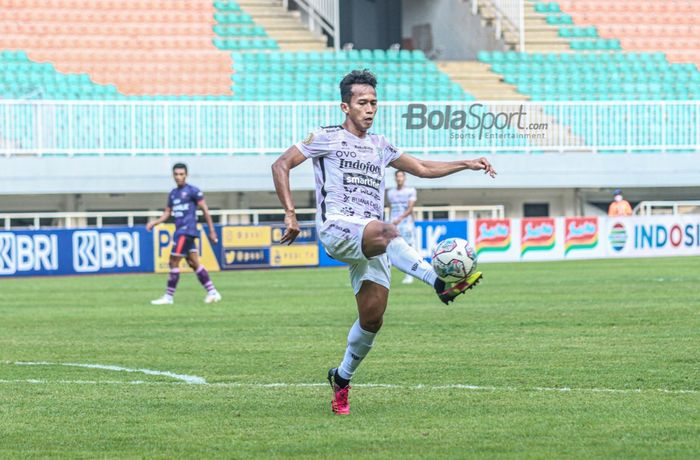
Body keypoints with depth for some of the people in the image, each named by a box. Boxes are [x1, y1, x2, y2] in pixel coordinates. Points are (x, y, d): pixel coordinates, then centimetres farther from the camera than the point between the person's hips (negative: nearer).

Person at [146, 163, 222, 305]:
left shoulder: (192, 191, -7)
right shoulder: (173, 193, 16)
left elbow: (205, 210, -6)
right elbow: (167, 213, 18)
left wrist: (211, 231, -7)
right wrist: (154, 222, 0)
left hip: (187, 231, -8)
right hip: (180, 231, 8)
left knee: (174, 262, -9)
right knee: (194, 263, 8)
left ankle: (168, 297, -6)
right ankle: (212, 293, 11)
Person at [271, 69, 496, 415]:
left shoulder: (379, 146, 23)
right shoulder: (328, 138, 6)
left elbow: (422, 168, 31)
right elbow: (281, 165, 4)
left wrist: (465, 164, 19)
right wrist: (290, 214, -5)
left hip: (370, 242, 6)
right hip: (337, 227, -6)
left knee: (373, 316, -1)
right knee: (386, 232, -39)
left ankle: (342, 378, 17)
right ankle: (439, 282, -50)